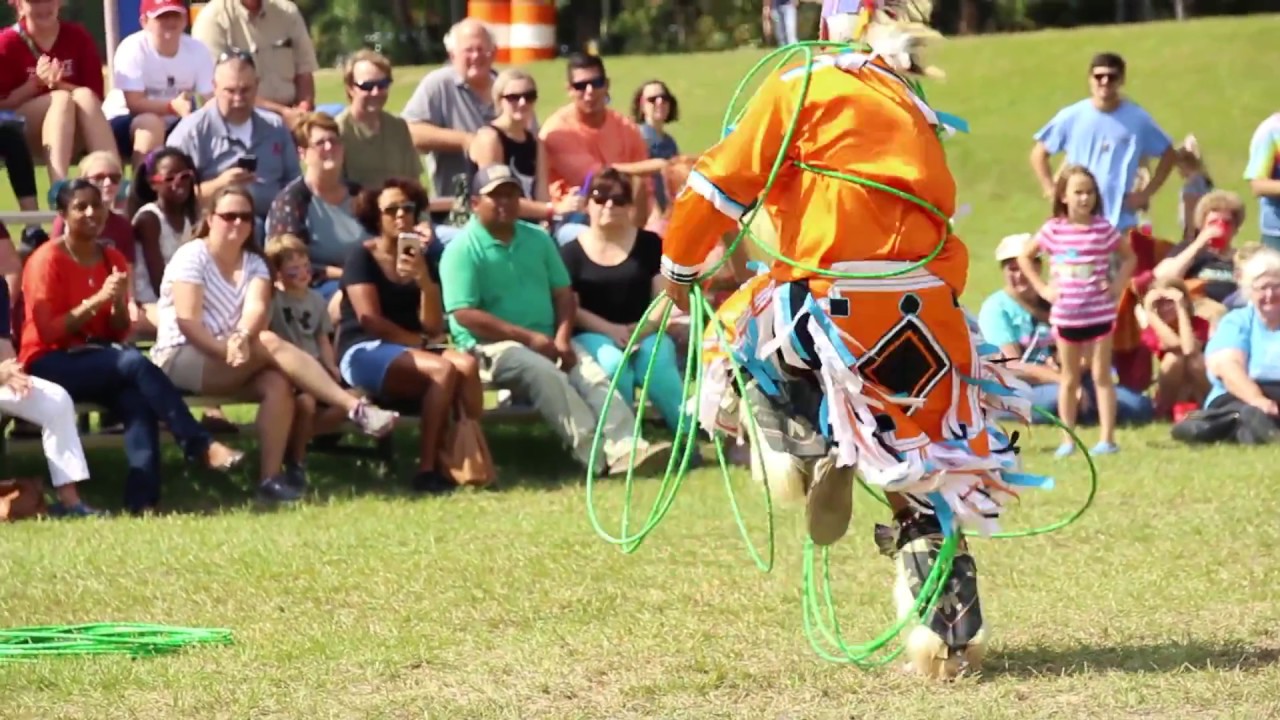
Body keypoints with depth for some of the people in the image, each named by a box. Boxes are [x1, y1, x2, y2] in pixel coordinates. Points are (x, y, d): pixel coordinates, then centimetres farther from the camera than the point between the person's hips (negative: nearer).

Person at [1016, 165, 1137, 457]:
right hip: (1065, 315, 1)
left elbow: (1130, 257, 9)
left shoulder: (1103, 229, -4)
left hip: (1099, 313, -1)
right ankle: (1067, 440, 14)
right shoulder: (1053, 230, -3)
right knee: (1070, 379, 9)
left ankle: (1107, 438, 2)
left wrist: (1118, 284, -4)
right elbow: (1024, 257, 9)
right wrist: (1041, 287, 2)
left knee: (1101, 376, 2)